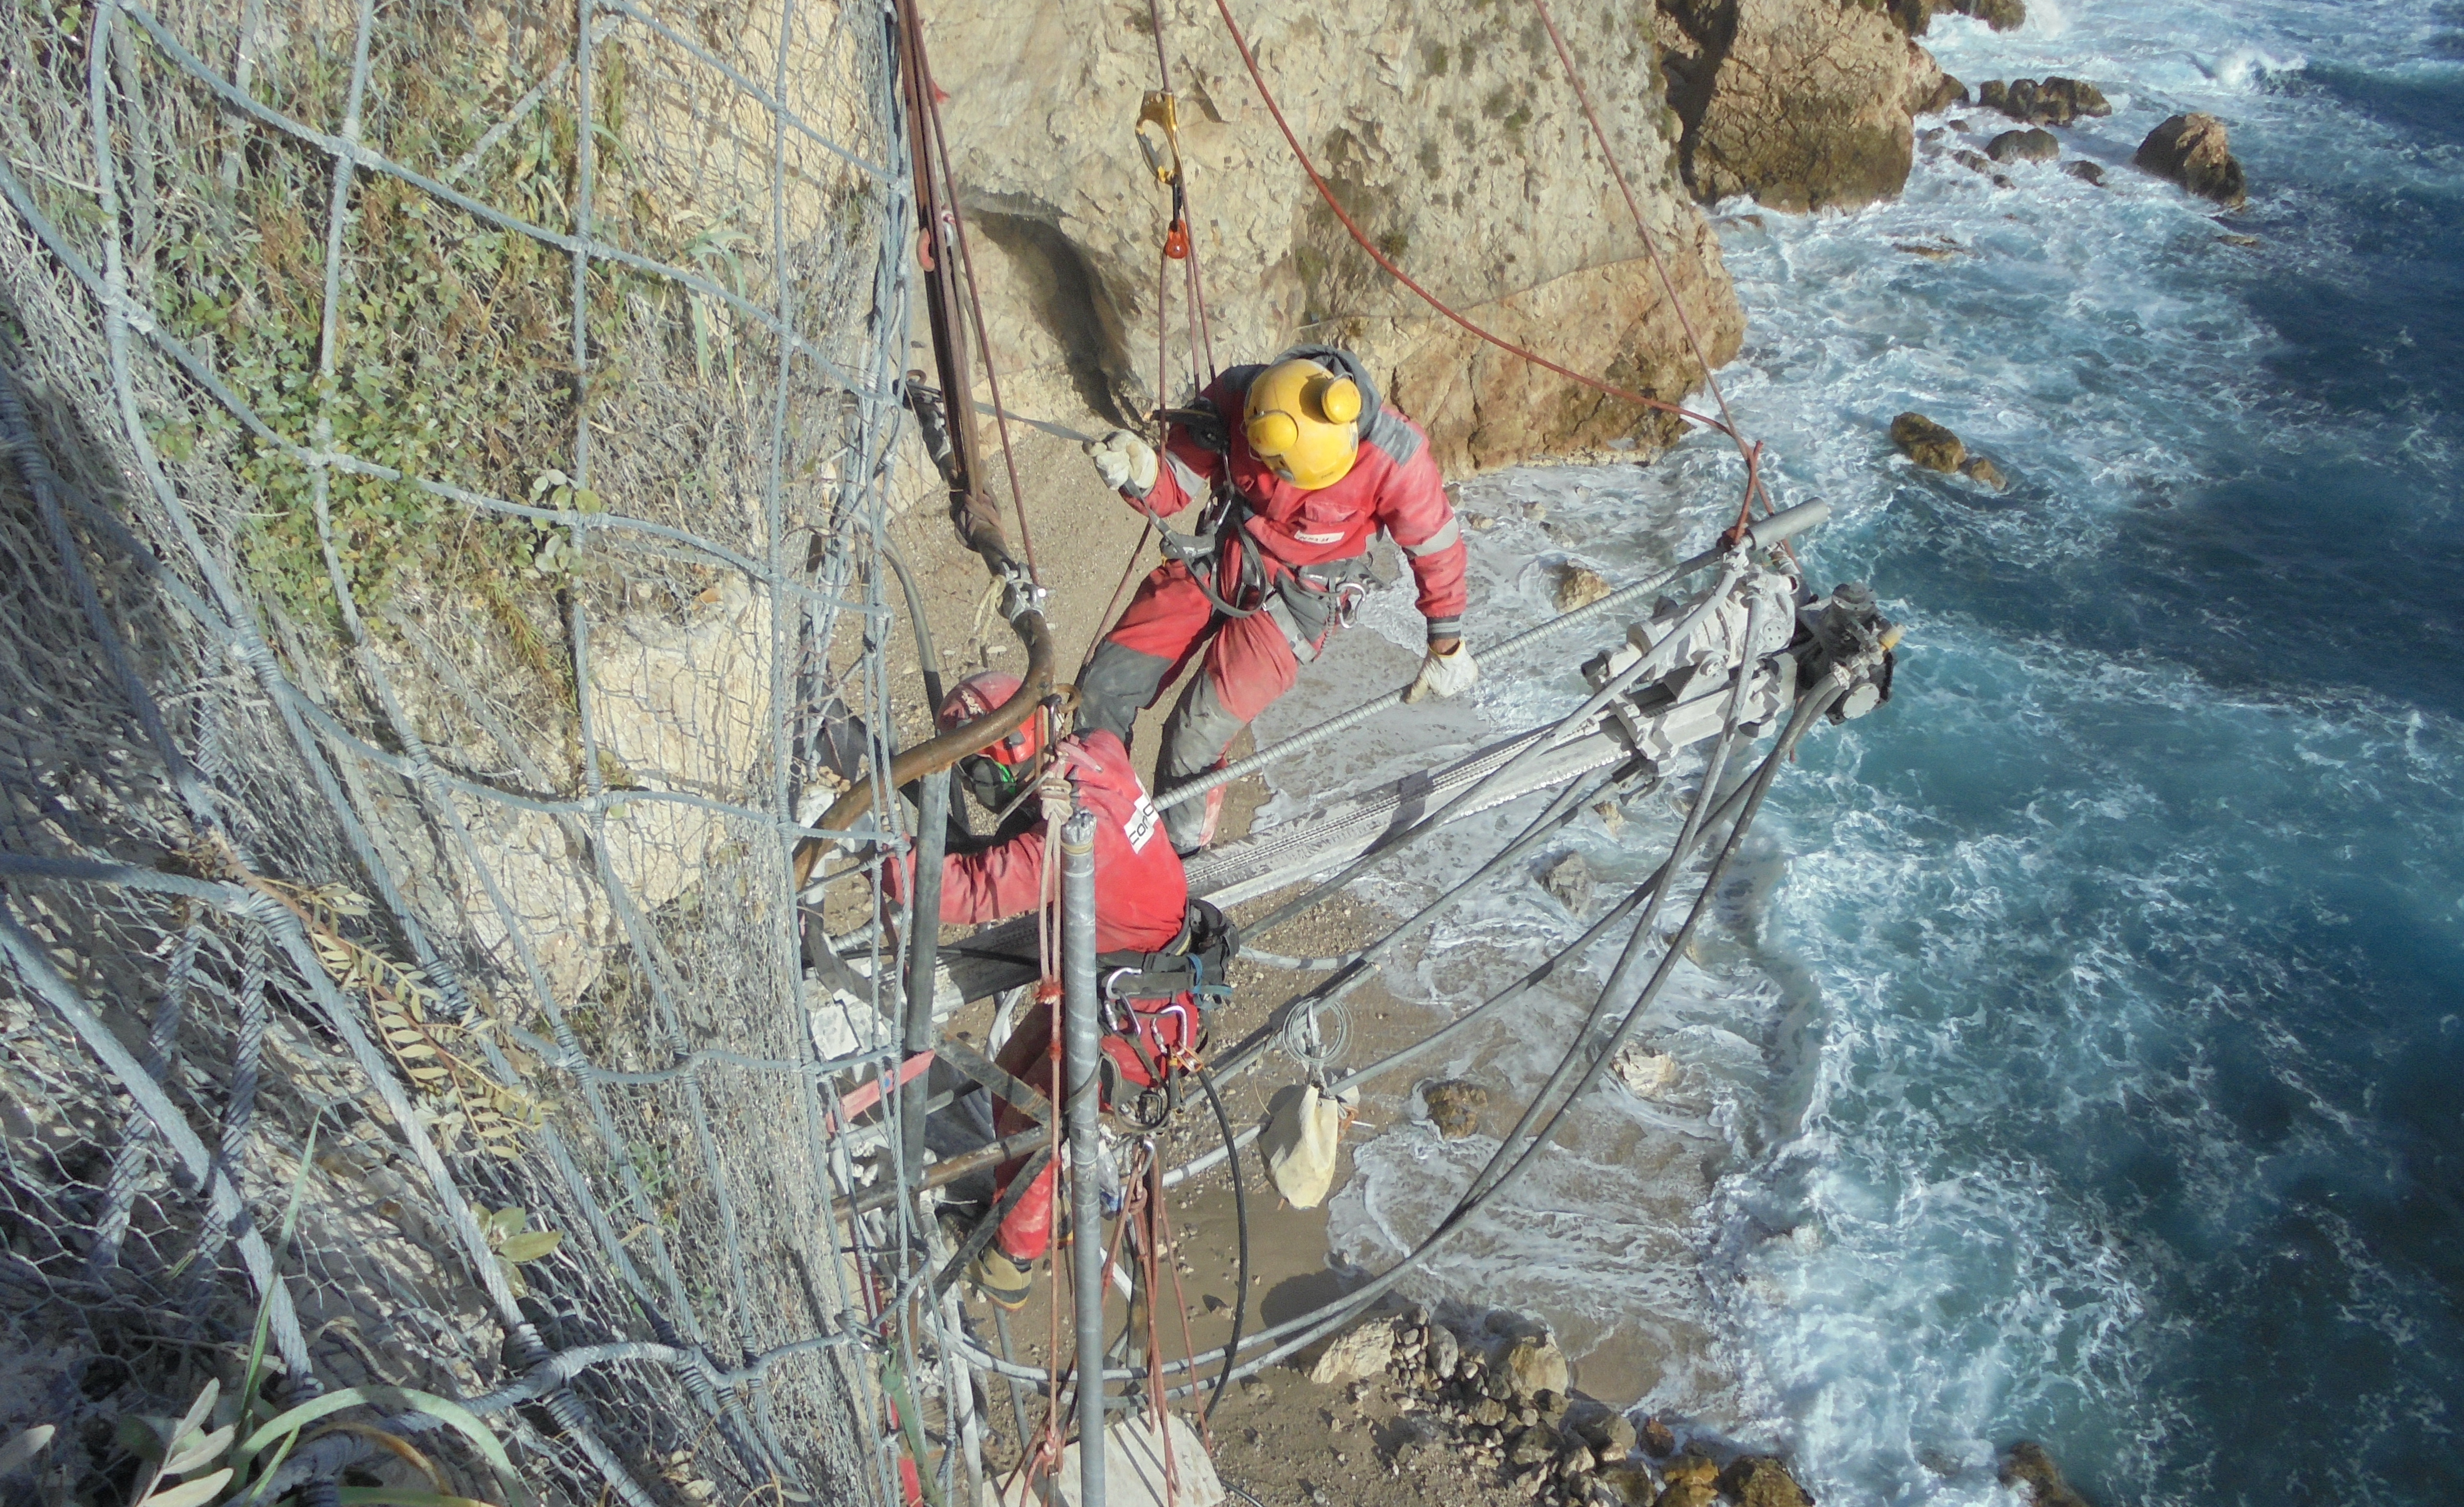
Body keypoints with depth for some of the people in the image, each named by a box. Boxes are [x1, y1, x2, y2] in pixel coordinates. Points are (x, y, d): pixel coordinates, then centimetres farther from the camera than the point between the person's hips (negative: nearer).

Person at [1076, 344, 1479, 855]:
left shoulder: (1394, 455, -28)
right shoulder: (1232, 401, -22)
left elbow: (1436, 548, -11)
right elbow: (1175, 486, -9)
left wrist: (1447, 646, 1)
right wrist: (1141, 476, -33)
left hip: (1294, 597, -3)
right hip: (1216, 559, 3)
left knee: (1198, 733, -15)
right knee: (1103, 689, -2)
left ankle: (1176, 857, 13)